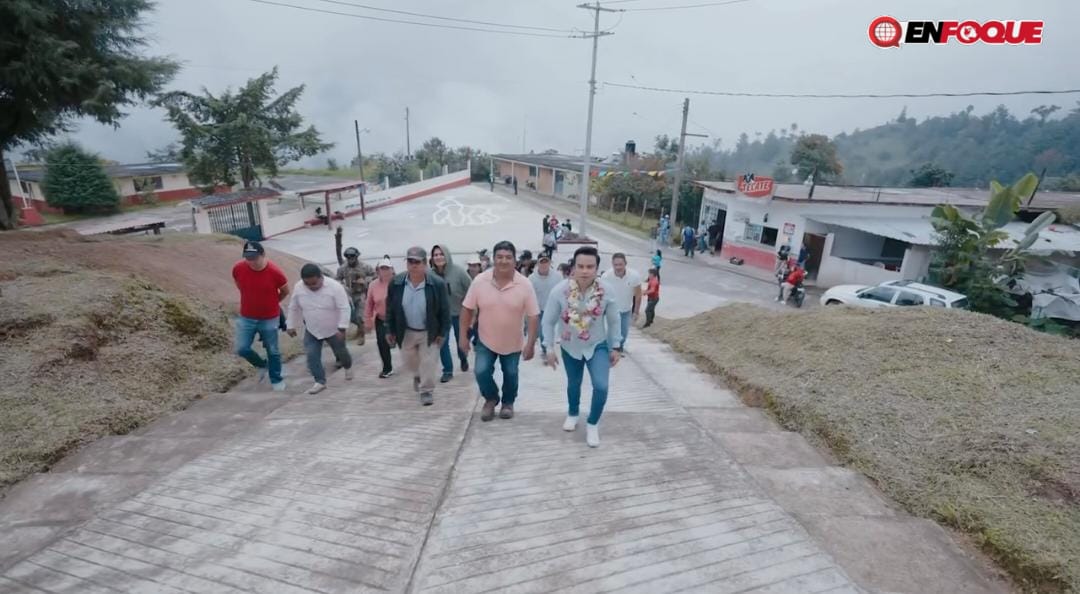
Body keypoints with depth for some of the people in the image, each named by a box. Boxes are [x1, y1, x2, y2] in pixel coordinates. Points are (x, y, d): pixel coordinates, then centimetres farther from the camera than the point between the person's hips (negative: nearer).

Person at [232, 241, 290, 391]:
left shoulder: (275, 272, -21)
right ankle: (262, 365, 30)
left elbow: (285, 292, -2)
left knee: (273, 351, 9)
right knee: (242, 349, 1)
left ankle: (276, 379, 28)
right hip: (246, 318, 3)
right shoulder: (238, 268, -13)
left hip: (270, 319, -2)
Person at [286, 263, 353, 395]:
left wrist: (342, 328, -29)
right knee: (312, 356, -3)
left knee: (341, 352, 16)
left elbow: (345, 309, -25)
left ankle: (348, 366, 46)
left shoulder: (334, 286, -27)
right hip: (311, 331, 3)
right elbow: (293, 308, 2)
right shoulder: (298, 287, -13)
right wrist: (291, 326, 6)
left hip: (334, 330, -3)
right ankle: (320, 381, 11)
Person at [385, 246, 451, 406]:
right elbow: (390, 309, 0)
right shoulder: (396, 283, -10)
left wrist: (442, 333, -11)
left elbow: (444, 311, -12)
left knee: (428, 363, 2)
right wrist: (390, 331, 1)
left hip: (429, 332, -3)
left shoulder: (437, 283, -19)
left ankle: (426, 390, 23)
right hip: (406, 332, 4)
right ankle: (417, 376, 53)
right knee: (410, 362, 21)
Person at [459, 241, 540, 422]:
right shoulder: (479, 281, -14)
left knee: (510, 374, 12)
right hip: (485, 341, 0)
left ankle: (508, 403, 40)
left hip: (513, 343, 0)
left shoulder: (525, 284, -17)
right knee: (481, 372, -7)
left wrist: (530, 344, -15)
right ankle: (491, 399, 23)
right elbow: (467, 309, -5)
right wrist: (463, 336, -5)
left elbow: (533, 316, -13)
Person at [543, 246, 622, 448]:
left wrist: (615, 347, 0)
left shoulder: (605, 292, -22)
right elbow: (549, 321, -11)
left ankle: (592, 425, 15)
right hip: (570, 348, 1)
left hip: (598, 346, 0)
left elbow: (613, 321, -6)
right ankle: (572, 414, 51)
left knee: (601, 387, -13)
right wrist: (549, 348, -8)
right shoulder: (560, 291, -25)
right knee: (573, 385, 20)